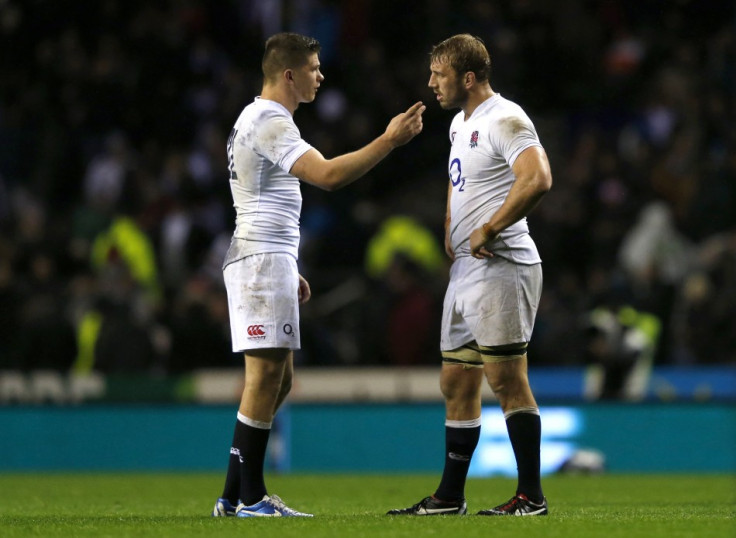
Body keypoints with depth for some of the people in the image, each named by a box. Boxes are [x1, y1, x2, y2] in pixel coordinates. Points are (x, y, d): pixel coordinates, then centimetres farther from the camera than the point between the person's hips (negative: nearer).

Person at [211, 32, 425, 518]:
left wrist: (289, 271, 25)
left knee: (277, 380, 11)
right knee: (266, 376, -8)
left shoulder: (256, 119, 20)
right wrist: (390, 141, -25)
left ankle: (234, 496, 11)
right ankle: (251, 498, -6)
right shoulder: (270, 123, -14)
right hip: (263, 259, -11)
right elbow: (327, 175, -27)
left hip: (260, 259, 11)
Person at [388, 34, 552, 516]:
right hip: (464, 269, 10)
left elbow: (538, 179, -27)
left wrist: (488, 230, -22)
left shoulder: (505, 120, -12)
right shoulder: (460, 123, 19)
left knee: (506, 379, -10)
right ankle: (450, 496, 17)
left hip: (501, 267, -10)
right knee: (456, 382, 11)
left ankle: (532, 495, -6)